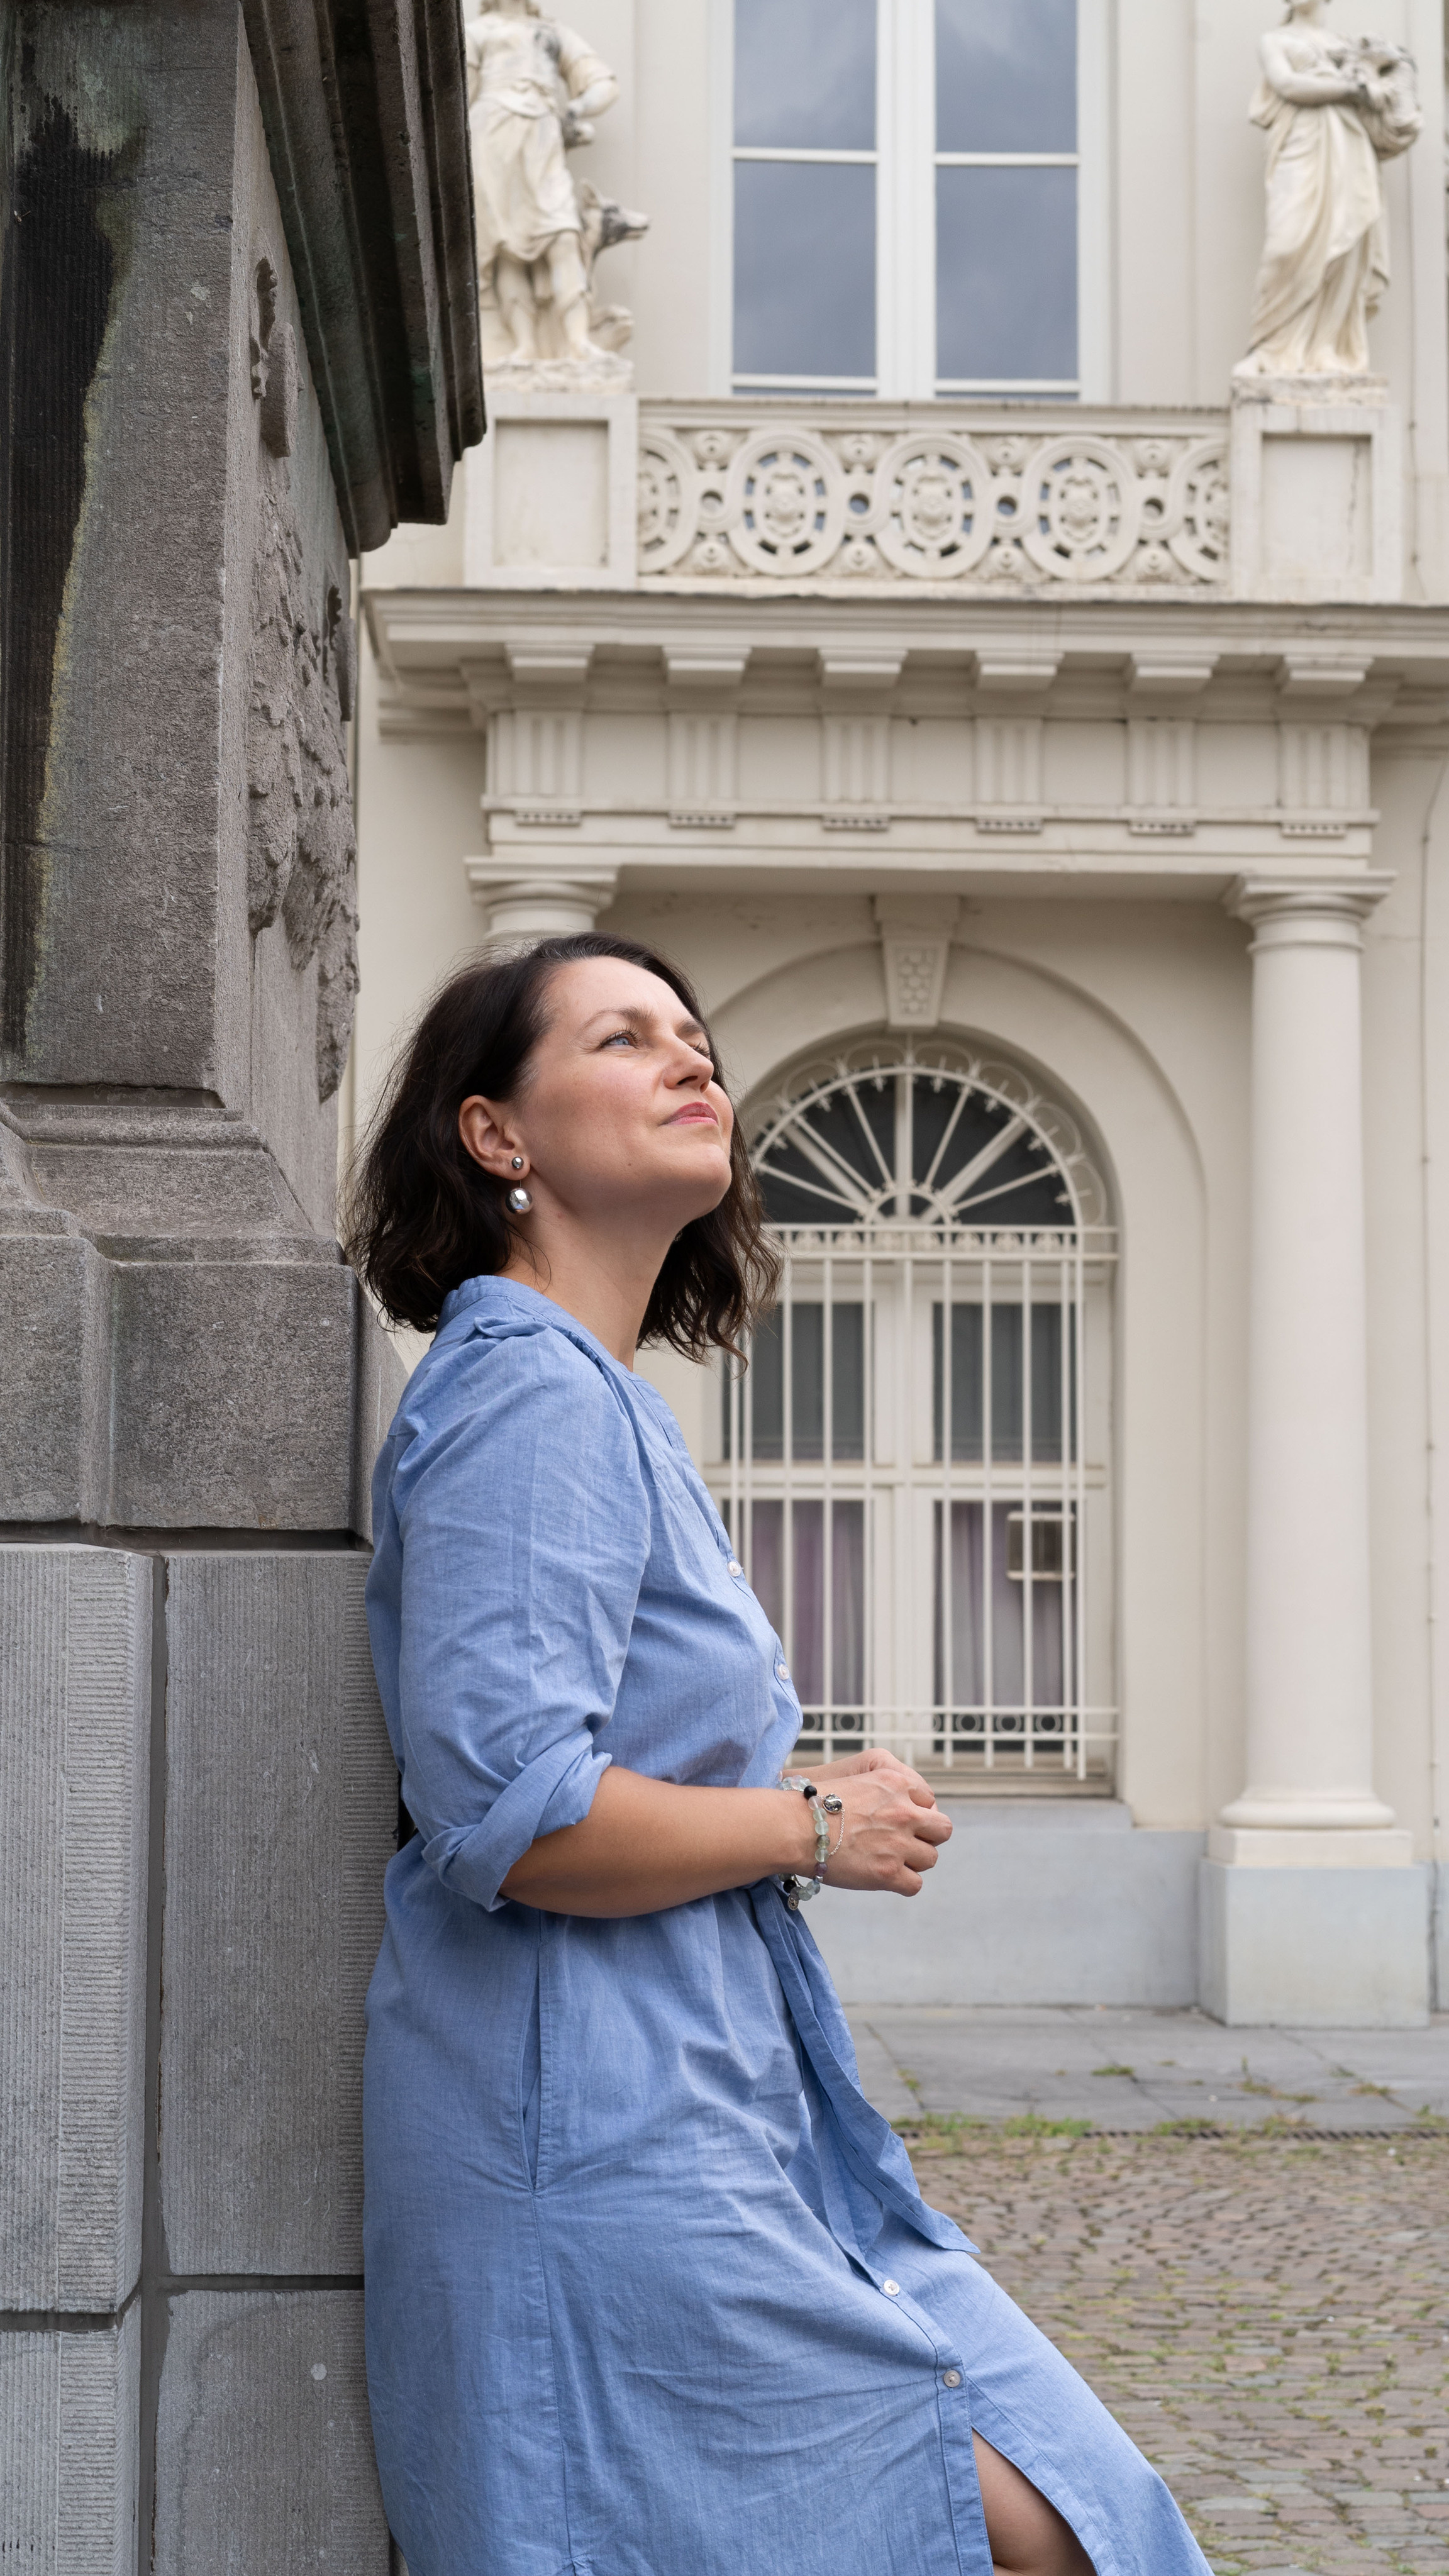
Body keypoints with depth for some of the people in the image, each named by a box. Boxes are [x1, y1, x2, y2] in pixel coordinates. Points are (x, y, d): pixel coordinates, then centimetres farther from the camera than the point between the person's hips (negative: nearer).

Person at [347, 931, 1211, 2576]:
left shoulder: (598, 1401, 18)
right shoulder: (529, 1393, -14)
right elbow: (505, 1810, -26)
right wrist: (816, 1830, -12)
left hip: (720, 2116, 10)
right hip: (603, 2149, -10)